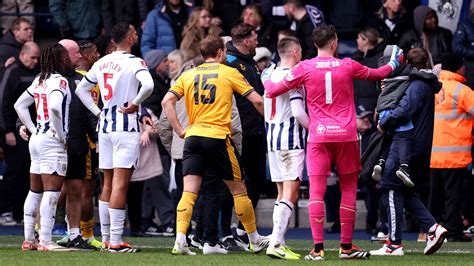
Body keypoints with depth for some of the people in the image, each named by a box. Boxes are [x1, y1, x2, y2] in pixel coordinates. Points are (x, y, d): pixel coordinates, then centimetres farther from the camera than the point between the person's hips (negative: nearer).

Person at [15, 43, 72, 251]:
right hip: (53, 142, -9)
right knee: (52, 191, -9)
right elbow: (55, 106, -28)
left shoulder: (39, 80, 13)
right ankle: (46, 241, -13)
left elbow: (19, 105, 19)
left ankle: (28, 239, 14)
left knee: (35, 191, 12)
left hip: (37, 139, 9)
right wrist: (61, 134, -17)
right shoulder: (59, 80, -12)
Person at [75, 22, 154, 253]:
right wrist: (134, 104, -13)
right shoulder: (134, 62, -10)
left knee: (108, 184, 13)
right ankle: (116, 241, -11)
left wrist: (97, 112, 14)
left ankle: (105, 238, 16)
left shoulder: (102, 63, 10)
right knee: (120, 184, -8)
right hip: (126, 126, -7)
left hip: (105, 125, 7)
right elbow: (148, 86, -29)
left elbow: (81, 89, 18)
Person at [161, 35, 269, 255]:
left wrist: (179, 130, 6)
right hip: (218, 136, -3)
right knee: (238, 189, 11)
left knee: (189, 191, -2)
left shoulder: (189, 75, 13)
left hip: (193, 136, 3)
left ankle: (180, 240, -19)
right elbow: (257, 100, 1)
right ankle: (255, 240, 21)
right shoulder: (229, 73, 4)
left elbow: (167, 101, 3)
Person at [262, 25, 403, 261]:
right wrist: (394, 63, 42)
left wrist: (266, 78, 25)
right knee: (348, 189, 10)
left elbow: (272, 91, 2)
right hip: (346, 135, 1)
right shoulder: (348, 66, 2)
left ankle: (318, 248, -10)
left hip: (318, 136, -1)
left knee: (316, 191, -2)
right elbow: (378, 74, 21)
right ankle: (346, 246, 12)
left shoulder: (305, 68, -2)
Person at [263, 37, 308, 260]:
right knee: (290, 194, -10)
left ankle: (277, 242, 12)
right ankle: (275, 243, -19)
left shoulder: (271, 76, 13)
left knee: (282, 193, 14)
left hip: (272, 137, 9)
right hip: (291, 139, -9)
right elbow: (298, 112, -19)